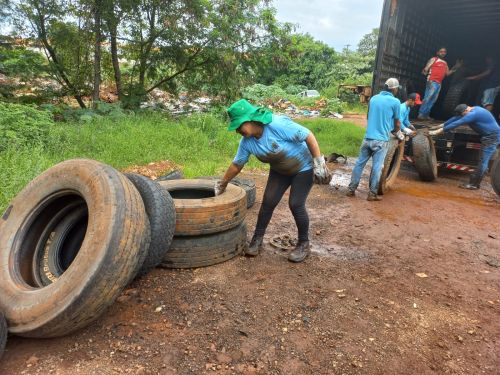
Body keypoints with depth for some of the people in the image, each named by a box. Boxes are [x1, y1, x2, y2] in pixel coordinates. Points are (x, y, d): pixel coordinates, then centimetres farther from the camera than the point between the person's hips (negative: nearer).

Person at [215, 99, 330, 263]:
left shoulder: (277, 124, -33)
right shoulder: (247, 142, -13)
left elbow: (308, 136, -28)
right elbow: (236, 164, 0)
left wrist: (319, 163, -28)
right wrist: (222, 184, 7)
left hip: (303, 167, -6)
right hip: (280, 171, 6)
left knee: (296, 205, -11)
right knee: (268, 202, -2)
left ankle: (304, 245, 9)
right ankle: (257, 239, 14)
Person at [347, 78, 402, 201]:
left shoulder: (373, 98, 12)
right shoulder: (395, 102, -3)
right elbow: (397, 123, 6)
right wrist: (398, 133, 27)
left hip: (367, 138, 5)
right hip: (381, 140, -5)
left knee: (360, 163, 10)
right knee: (377, 167, 1)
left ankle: (351, 190, 13)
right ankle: (372, 194, 7)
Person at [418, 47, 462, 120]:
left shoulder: (445, 63, 24)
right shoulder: (434, 59, 6)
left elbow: (447, 73, 21)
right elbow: (426, 68, -5)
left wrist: (456, 67, 13)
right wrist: (425, 72, -27)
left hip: (439, 83, 7)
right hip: (432, 82, -7)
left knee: (433, 100, 4)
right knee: (427, 98, -15)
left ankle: (426, 115, 5)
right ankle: (421, 114, -14)